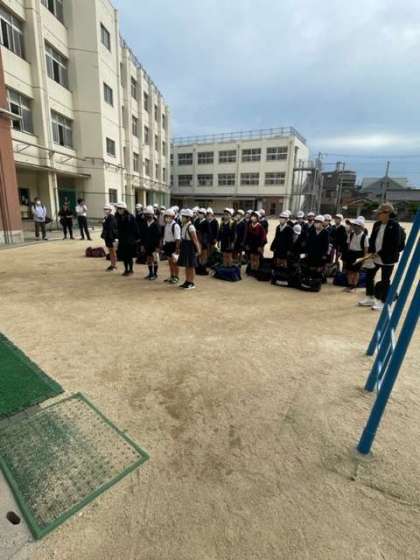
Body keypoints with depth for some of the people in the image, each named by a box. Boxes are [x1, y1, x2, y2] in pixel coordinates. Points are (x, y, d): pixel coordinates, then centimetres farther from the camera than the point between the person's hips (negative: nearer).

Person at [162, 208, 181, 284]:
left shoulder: (175, 226, -17)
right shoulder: (166, 225, 7)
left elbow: (178, 239, -19)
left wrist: (177, 248, -21)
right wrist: (164, 244, 13)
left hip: (173, 245, -8)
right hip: (167, 244, 8)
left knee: (175, 262, 3)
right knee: (170, 262, 17)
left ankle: (176, 277, 16)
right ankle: (172, 276, 31)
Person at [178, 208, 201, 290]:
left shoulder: (190, 227, -17)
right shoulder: (184, 226, 8)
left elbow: (195, 240, -18)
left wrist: (198, 250, -19)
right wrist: (181, 248, 15)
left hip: (190, 247, -9)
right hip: (185, 247, 9)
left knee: (191, 266, 2)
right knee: (186, 265, 15)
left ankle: (191, 283, 12)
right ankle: (187, 281, 27)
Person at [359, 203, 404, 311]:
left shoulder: (395, 226, -13)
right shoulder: (377, 224, 6)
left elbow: (395, 244, -19)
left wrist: (380, 253, -19)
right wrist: (371, 252, -6)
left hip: (388, 258, -7)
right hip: (375, 256, 7)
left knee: (385, 280, 3)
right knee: (369, 275, 12)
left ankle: (382, 302, 15)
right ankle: (370, 298, 26)